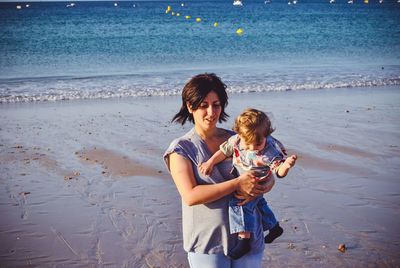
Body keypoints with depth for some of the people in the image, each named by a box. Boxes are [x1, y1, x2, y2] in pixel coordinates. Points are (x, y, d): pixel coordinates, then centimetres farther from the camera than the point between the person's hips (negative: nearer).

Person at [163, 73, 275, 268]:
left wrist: (259, 189, -14)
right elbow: (190, 196, -17)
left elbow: (268, 177, 10)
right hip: (206, 243, -3)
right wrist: (237, 183, -21)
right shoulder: (180, 149, -5)